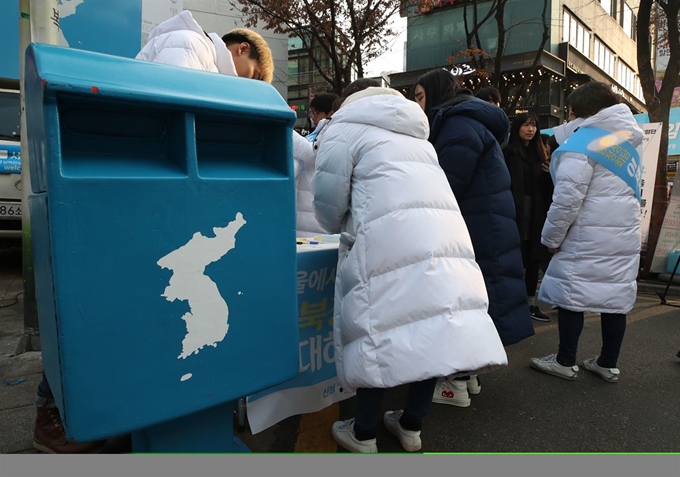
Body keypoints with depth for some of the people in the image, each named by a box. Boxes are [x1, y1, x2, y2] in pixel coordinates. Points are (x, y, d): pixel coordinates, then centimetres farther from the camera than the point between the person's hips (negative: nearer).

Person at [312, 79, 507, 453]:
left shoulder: (344, 128, 10)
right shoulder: (416, 135, 31)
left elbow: (327, 201, 5)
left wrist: (344, 228, 27)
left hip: (391, 242, -6)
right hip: (445, 237, 7)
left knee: (379, 330, 4)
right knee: (431, 328, 11)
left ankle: (363, 432, 18)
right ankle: (412, 425, 26)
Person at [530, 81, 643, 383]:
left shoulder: (581, 144, -11)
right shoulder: (626, 140, 16)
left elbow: (567, 199, -17)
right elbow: (626, 189, 22)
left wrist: (551, 237, -9)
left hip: (589, 236, -8)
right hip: (625, 234, 8)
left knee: (571, 293, 1)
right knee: (616, 296, 10)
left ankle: (565, 362, 10)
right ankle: (608, 364, 21)